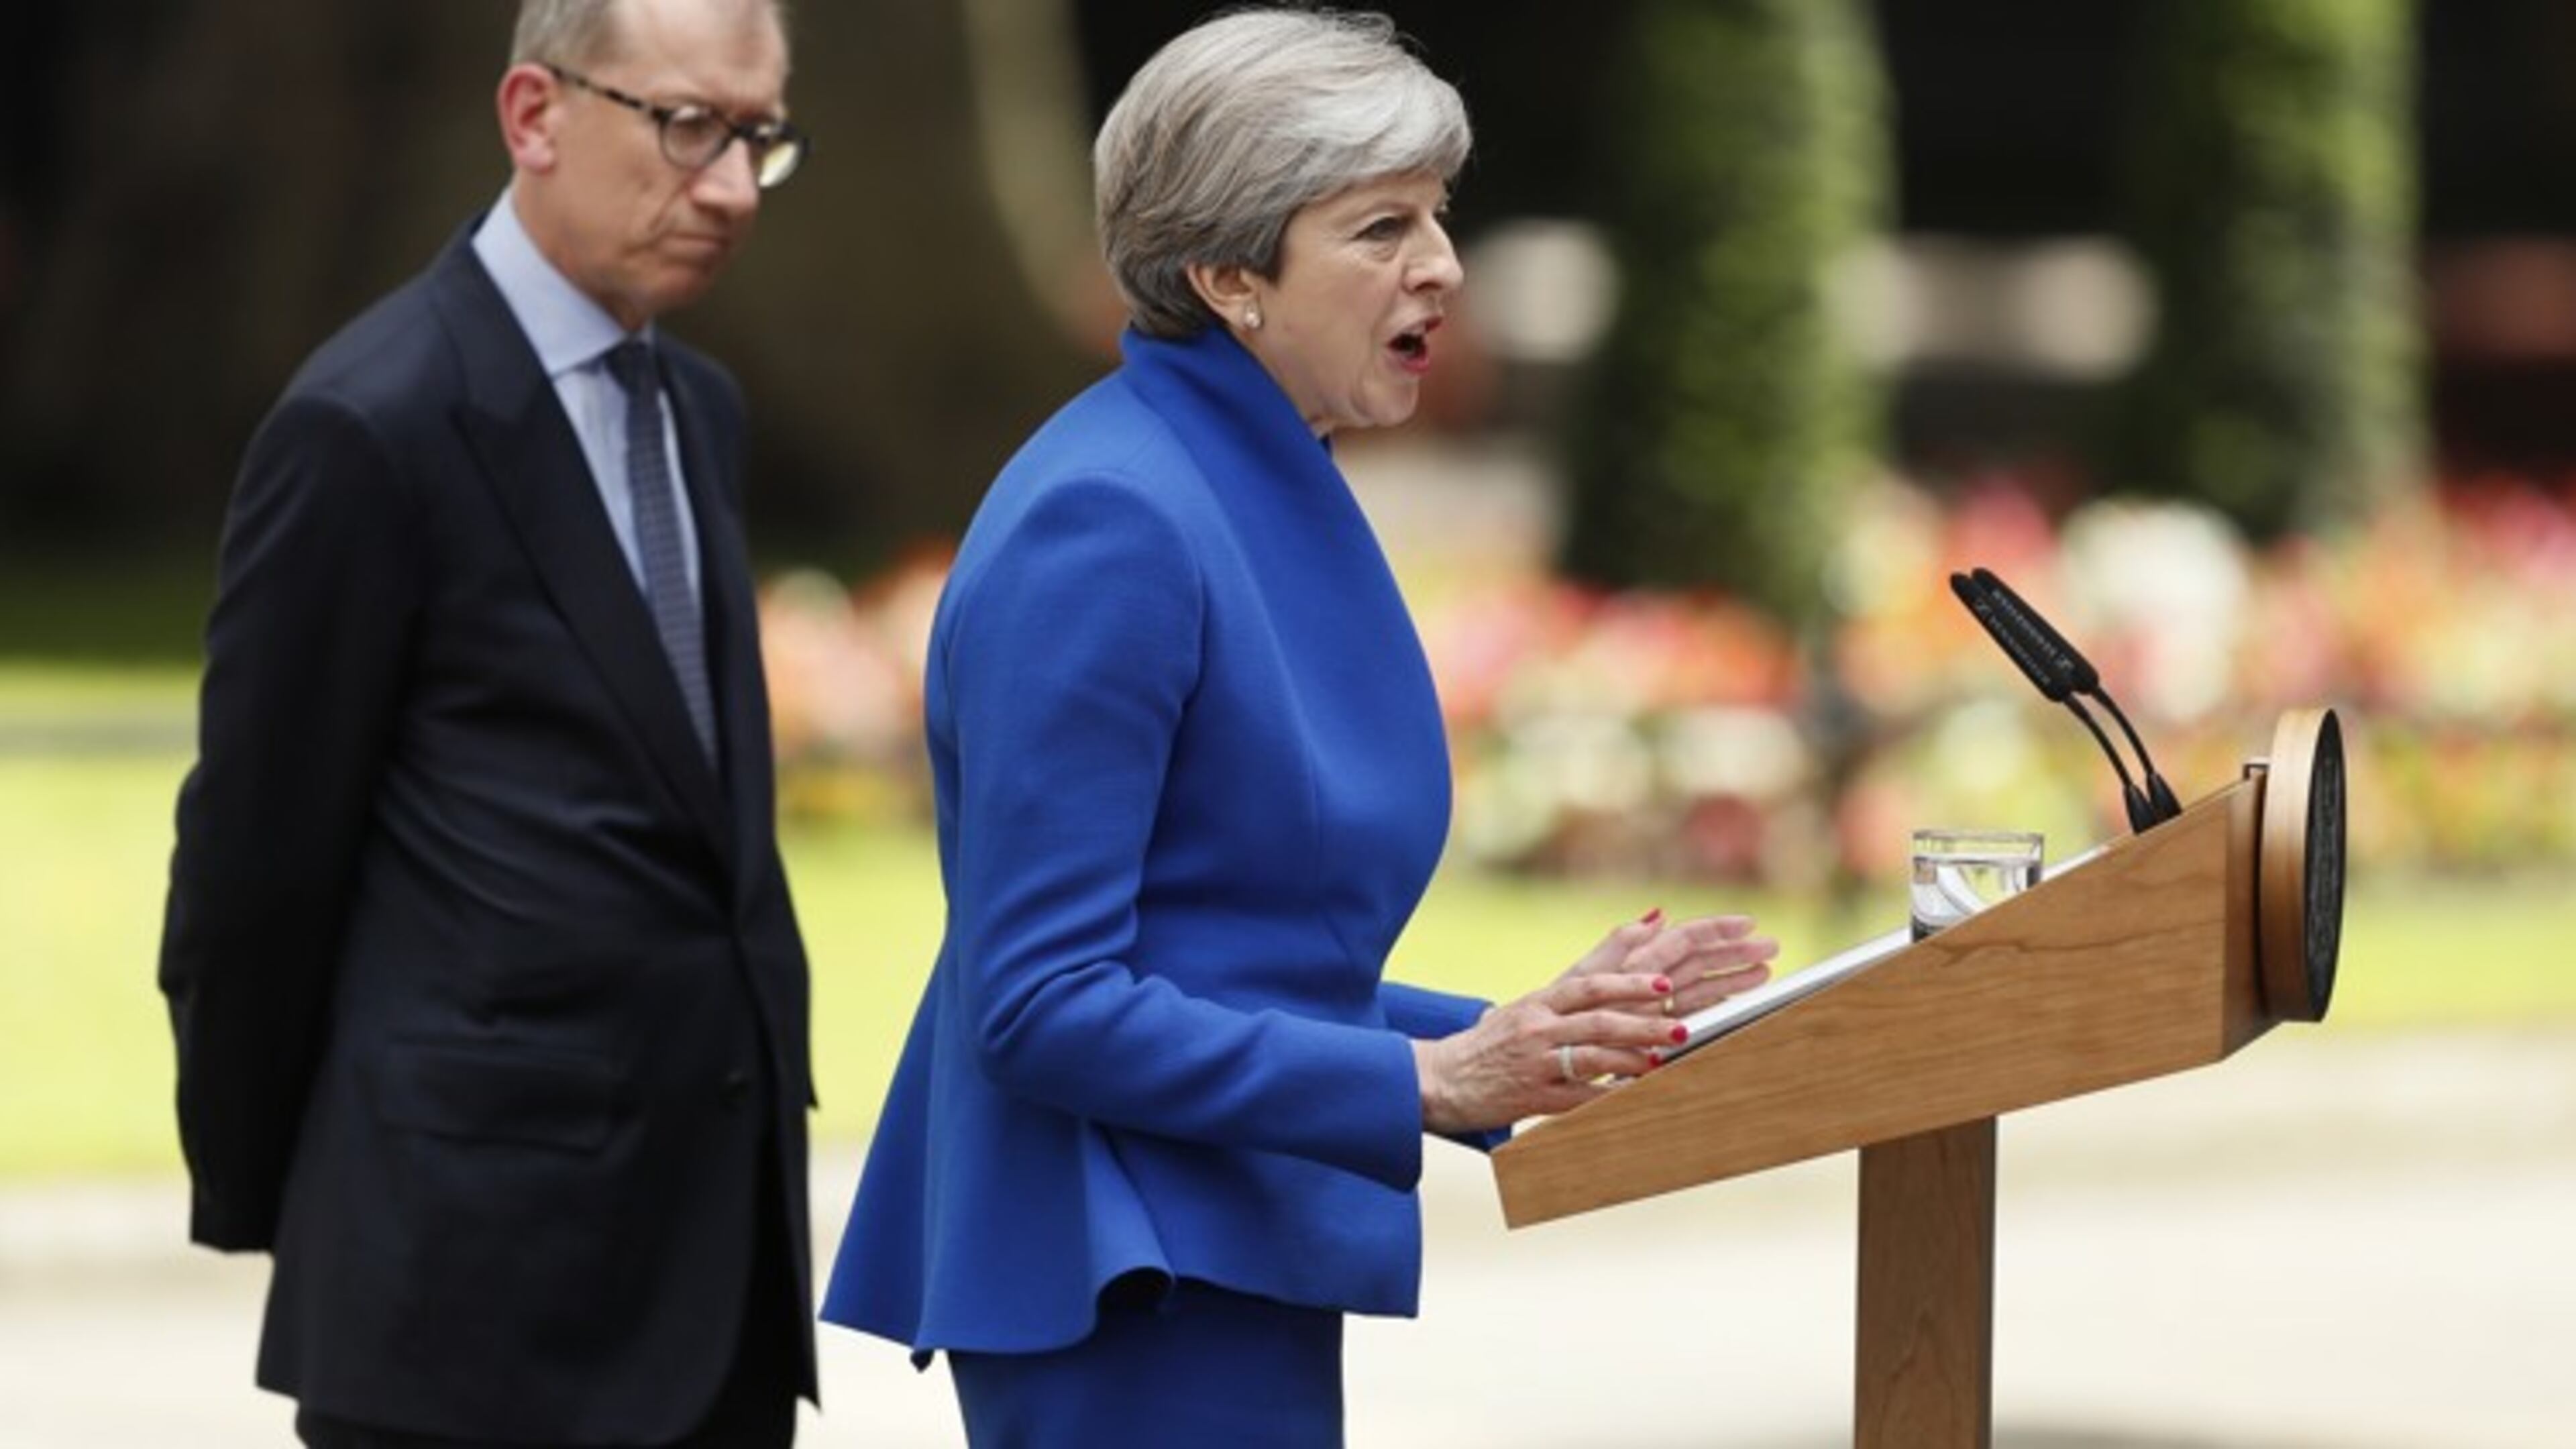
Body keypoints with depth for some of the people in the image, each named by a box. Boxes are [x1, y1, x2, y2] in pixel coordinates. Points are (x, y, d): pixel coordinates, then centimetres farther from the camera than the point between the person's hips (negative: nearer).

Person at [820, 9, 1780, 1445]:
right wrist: (1428, 1082, -23)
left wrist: (1520, 1034, 8)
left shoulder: (1282, 503, 13)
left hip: (1227, 1266, 10)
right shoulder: (1106, 526, -16)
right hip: (1131, 1300, -10)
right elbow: (1044, 1004, -20)